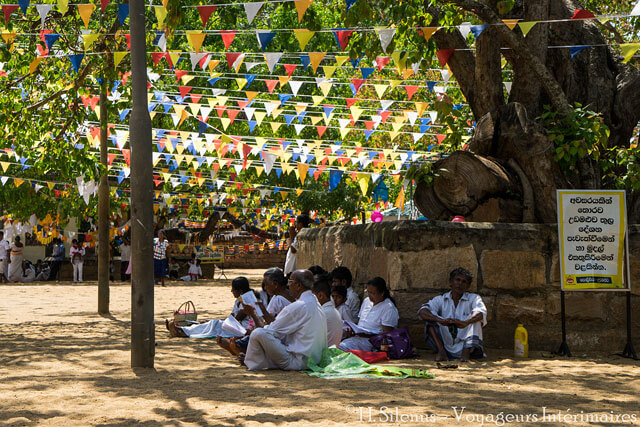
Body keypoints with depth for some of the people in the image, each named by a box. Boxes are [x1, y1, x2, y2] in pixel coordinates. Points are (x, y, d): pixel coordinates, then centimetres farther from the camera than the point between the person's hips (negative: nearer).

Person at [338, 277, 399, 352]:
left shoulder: (389, 308, -7)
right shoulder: (366, 301, 19)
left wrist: (367, 335, -22)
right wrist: (353, 331, 4)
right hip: (357, 337, 8)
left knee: (342, 347, -32)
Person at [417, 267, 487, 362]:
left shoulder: (473, 298, 6)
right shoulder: (440, 300, 8)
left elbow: (481, 312, -18)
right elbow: (422, 312, -11)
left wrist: (465, 323, -41)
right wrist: (441, 321, -32)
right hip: (447, 347, 1)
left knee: (475, 318, -17)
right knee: (431, 317, -10)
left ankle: (467, 352, -33)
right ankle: (441, 351, -26)